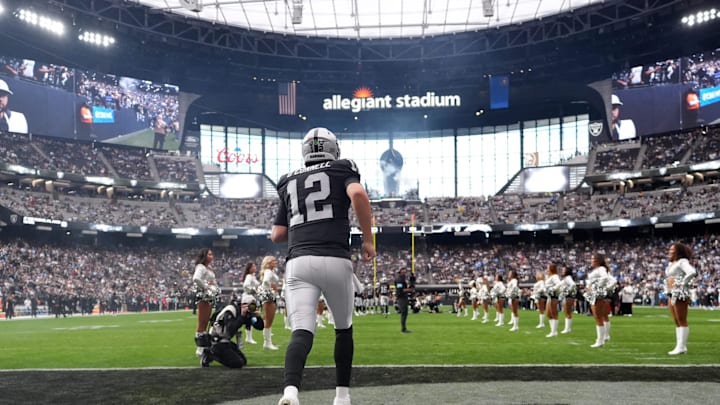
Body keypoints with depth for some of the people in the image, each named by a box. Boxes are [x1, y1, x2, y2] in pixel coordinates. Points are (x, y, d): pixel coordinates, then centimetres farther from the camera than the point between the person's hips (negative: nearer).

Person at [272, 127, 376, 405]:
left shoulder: (289, 182, 21)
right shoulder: (342, 170, 11)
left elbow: (277, 235, 19)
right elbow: (358, 195, -13)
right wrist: (368, 239, -4)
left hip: (298, 263, 2)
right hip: (334, 261, -2)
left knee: (302, 332, -5)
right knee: (344, 328, 19)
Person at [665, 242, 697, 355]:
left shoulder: (682, 261, -9)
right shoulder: (671, 263, 18)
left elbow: (692, 272, -27)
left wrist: (683, 283, -18)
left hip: (680, 294, -10)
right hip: (672, 295, 10)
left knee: (682, 321, -7)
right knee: (677, 322, 11)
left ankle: (682, 347, -6)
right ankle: (679, 346, 15)